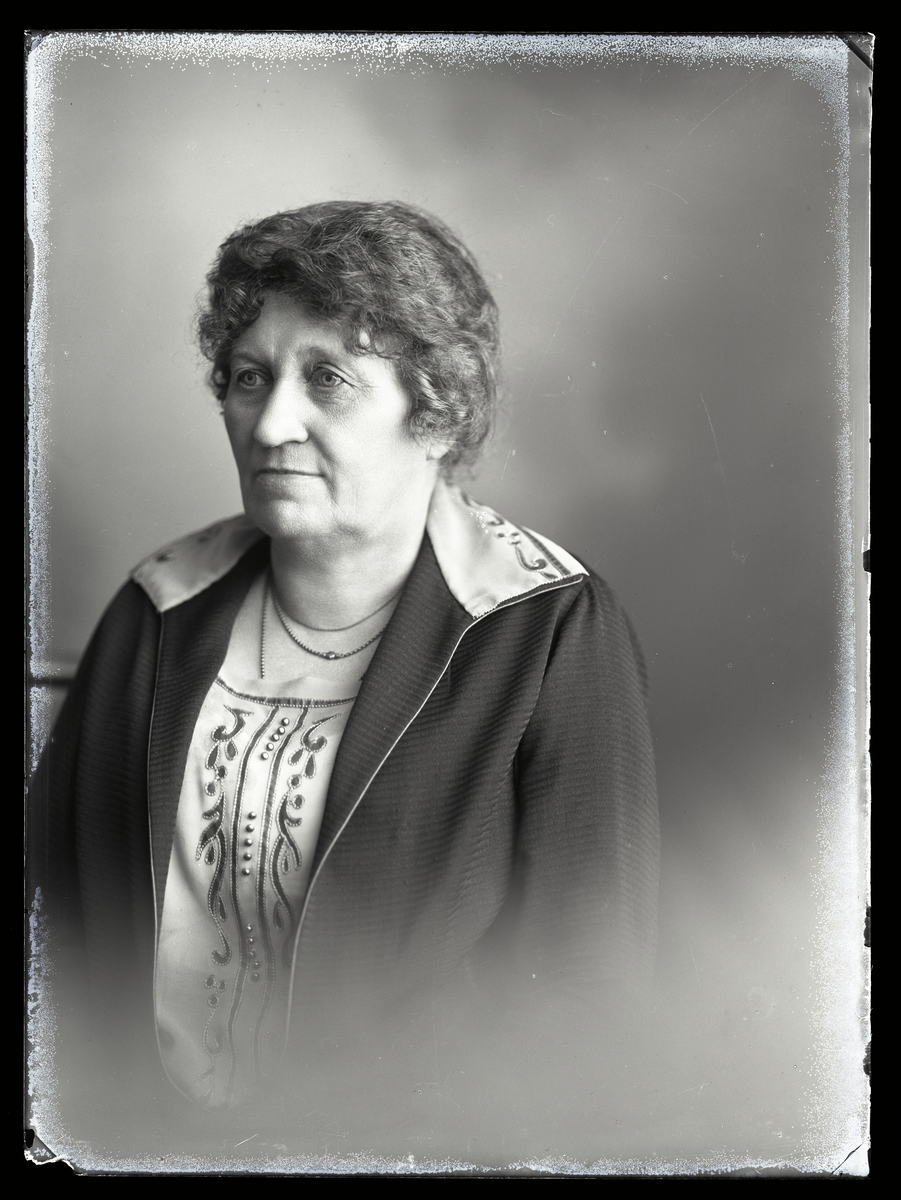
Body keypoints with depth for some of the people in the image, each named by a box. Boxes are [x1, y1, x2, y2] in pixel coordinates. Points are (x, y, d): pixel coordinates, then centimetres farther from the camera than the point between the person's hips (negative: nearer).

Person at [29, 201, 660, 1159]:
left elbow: (582, 986, -11)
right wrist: (122, 1098, -8)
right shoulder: (161, 612, 4)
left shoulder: (553, 636, -9)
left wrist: (314, 1141, -17)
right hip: (143, 1140, 2)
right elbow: (54, 878, 8)